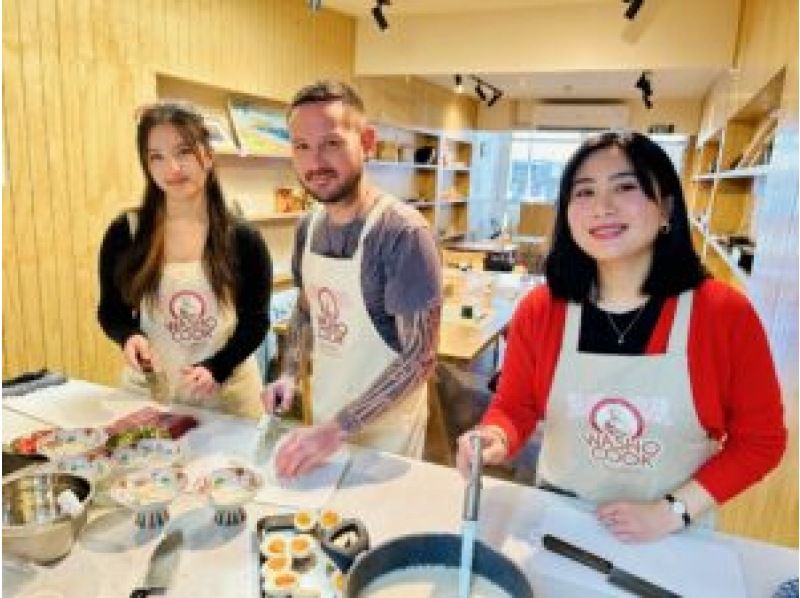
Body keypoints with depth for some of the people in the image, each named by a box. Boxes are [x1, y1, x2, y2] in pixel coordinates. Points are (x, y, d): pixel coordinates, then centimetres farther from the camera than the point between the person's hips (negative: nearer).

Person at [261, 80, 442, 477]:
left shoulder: (404, 233, -25)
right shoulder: (308, 225, -3)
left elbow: (419, 357, -24)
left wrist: (338, 429, -26)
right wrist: (290, 373, -3)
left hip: (384, 429, -6)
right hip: (323, 415, 6)